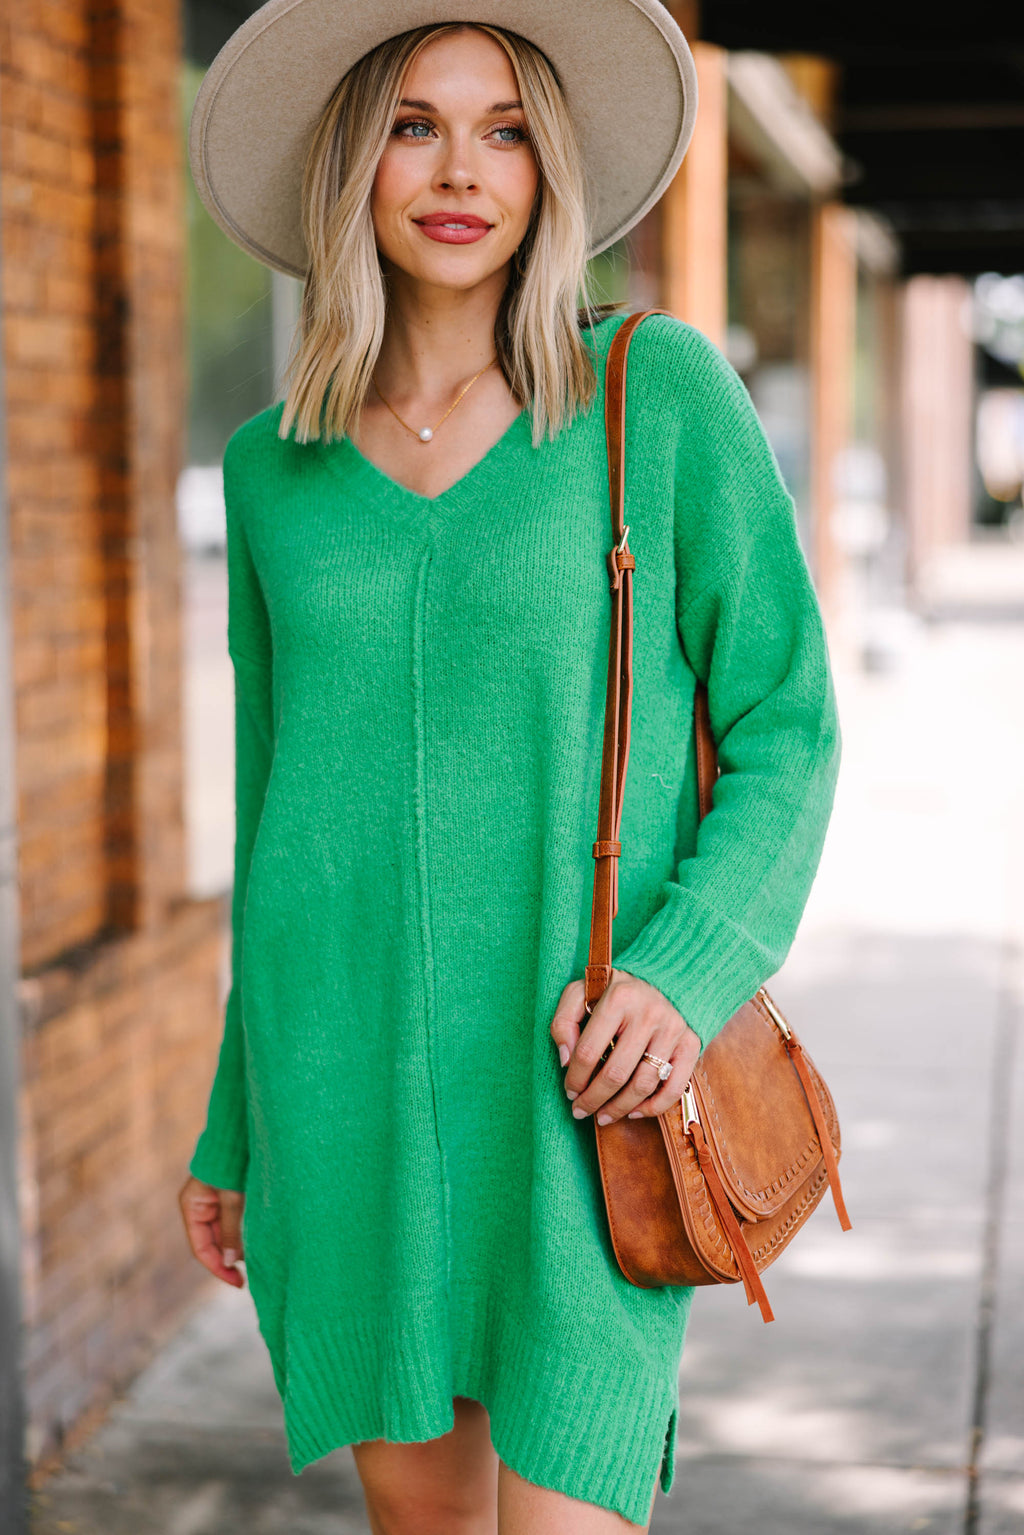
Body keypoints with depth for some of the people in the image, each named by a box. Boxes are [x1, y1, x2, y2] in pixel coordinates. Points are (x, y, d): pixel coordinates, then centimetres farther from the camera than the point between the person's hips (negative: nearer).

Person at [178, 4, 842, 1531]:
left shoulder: (661, 391, -2)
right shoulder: (274, 469, 8)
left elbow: (785, 727, 0)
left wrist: (690, 970, -17)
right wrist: (235, 1128, 16)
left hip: (579, 1073, -3)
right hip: (346, 1059, 4)